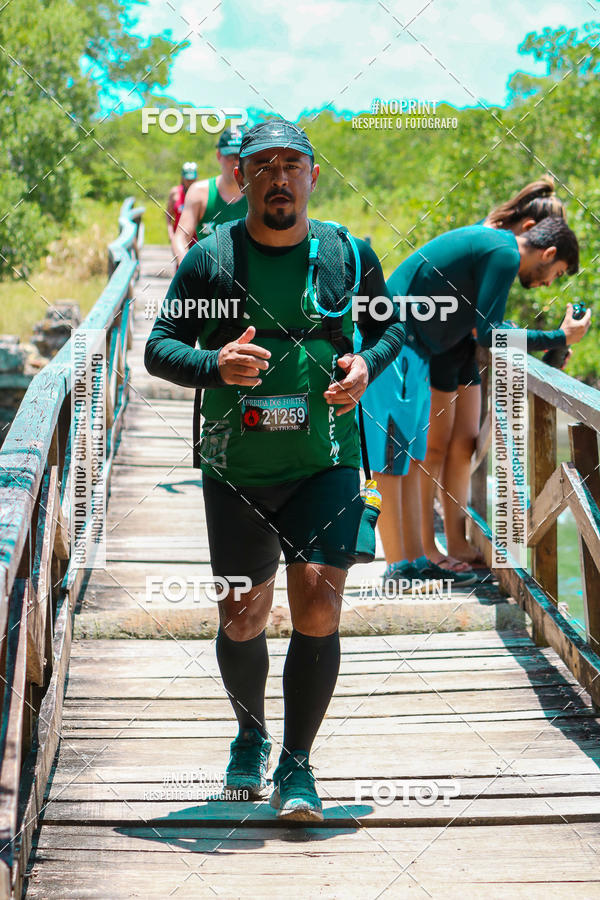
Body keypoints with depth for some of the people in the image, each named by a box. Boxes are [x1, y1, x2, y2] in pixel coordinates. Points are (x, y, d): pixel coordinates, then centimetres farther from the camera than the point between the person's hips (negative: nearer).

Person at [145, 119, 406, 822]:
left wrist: (367, 364, -5)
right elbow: (159, 348, 0)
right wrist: (215, 366, -20)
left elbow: (391, 324, 17)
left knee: (318, 605, -13)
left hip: (326, 466, 0)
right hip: (235, 472, 0)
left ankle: (296, 764, 0)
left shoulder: (348, 254, 2)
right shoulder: (210, 258, -2)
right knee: (242, 618, 9)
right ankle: (250, 735, 36)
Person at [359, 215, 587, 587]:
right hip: (394, 346, -11)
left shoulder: (494, 238, 16)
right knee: (389, 461, -5)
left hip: (410, 352, 11)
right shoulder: (504, 254, -15)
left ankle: (415, 562, 15)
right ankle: (398, 568, -2)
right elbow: (489, 334, -17)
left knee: (409, 460, 11)